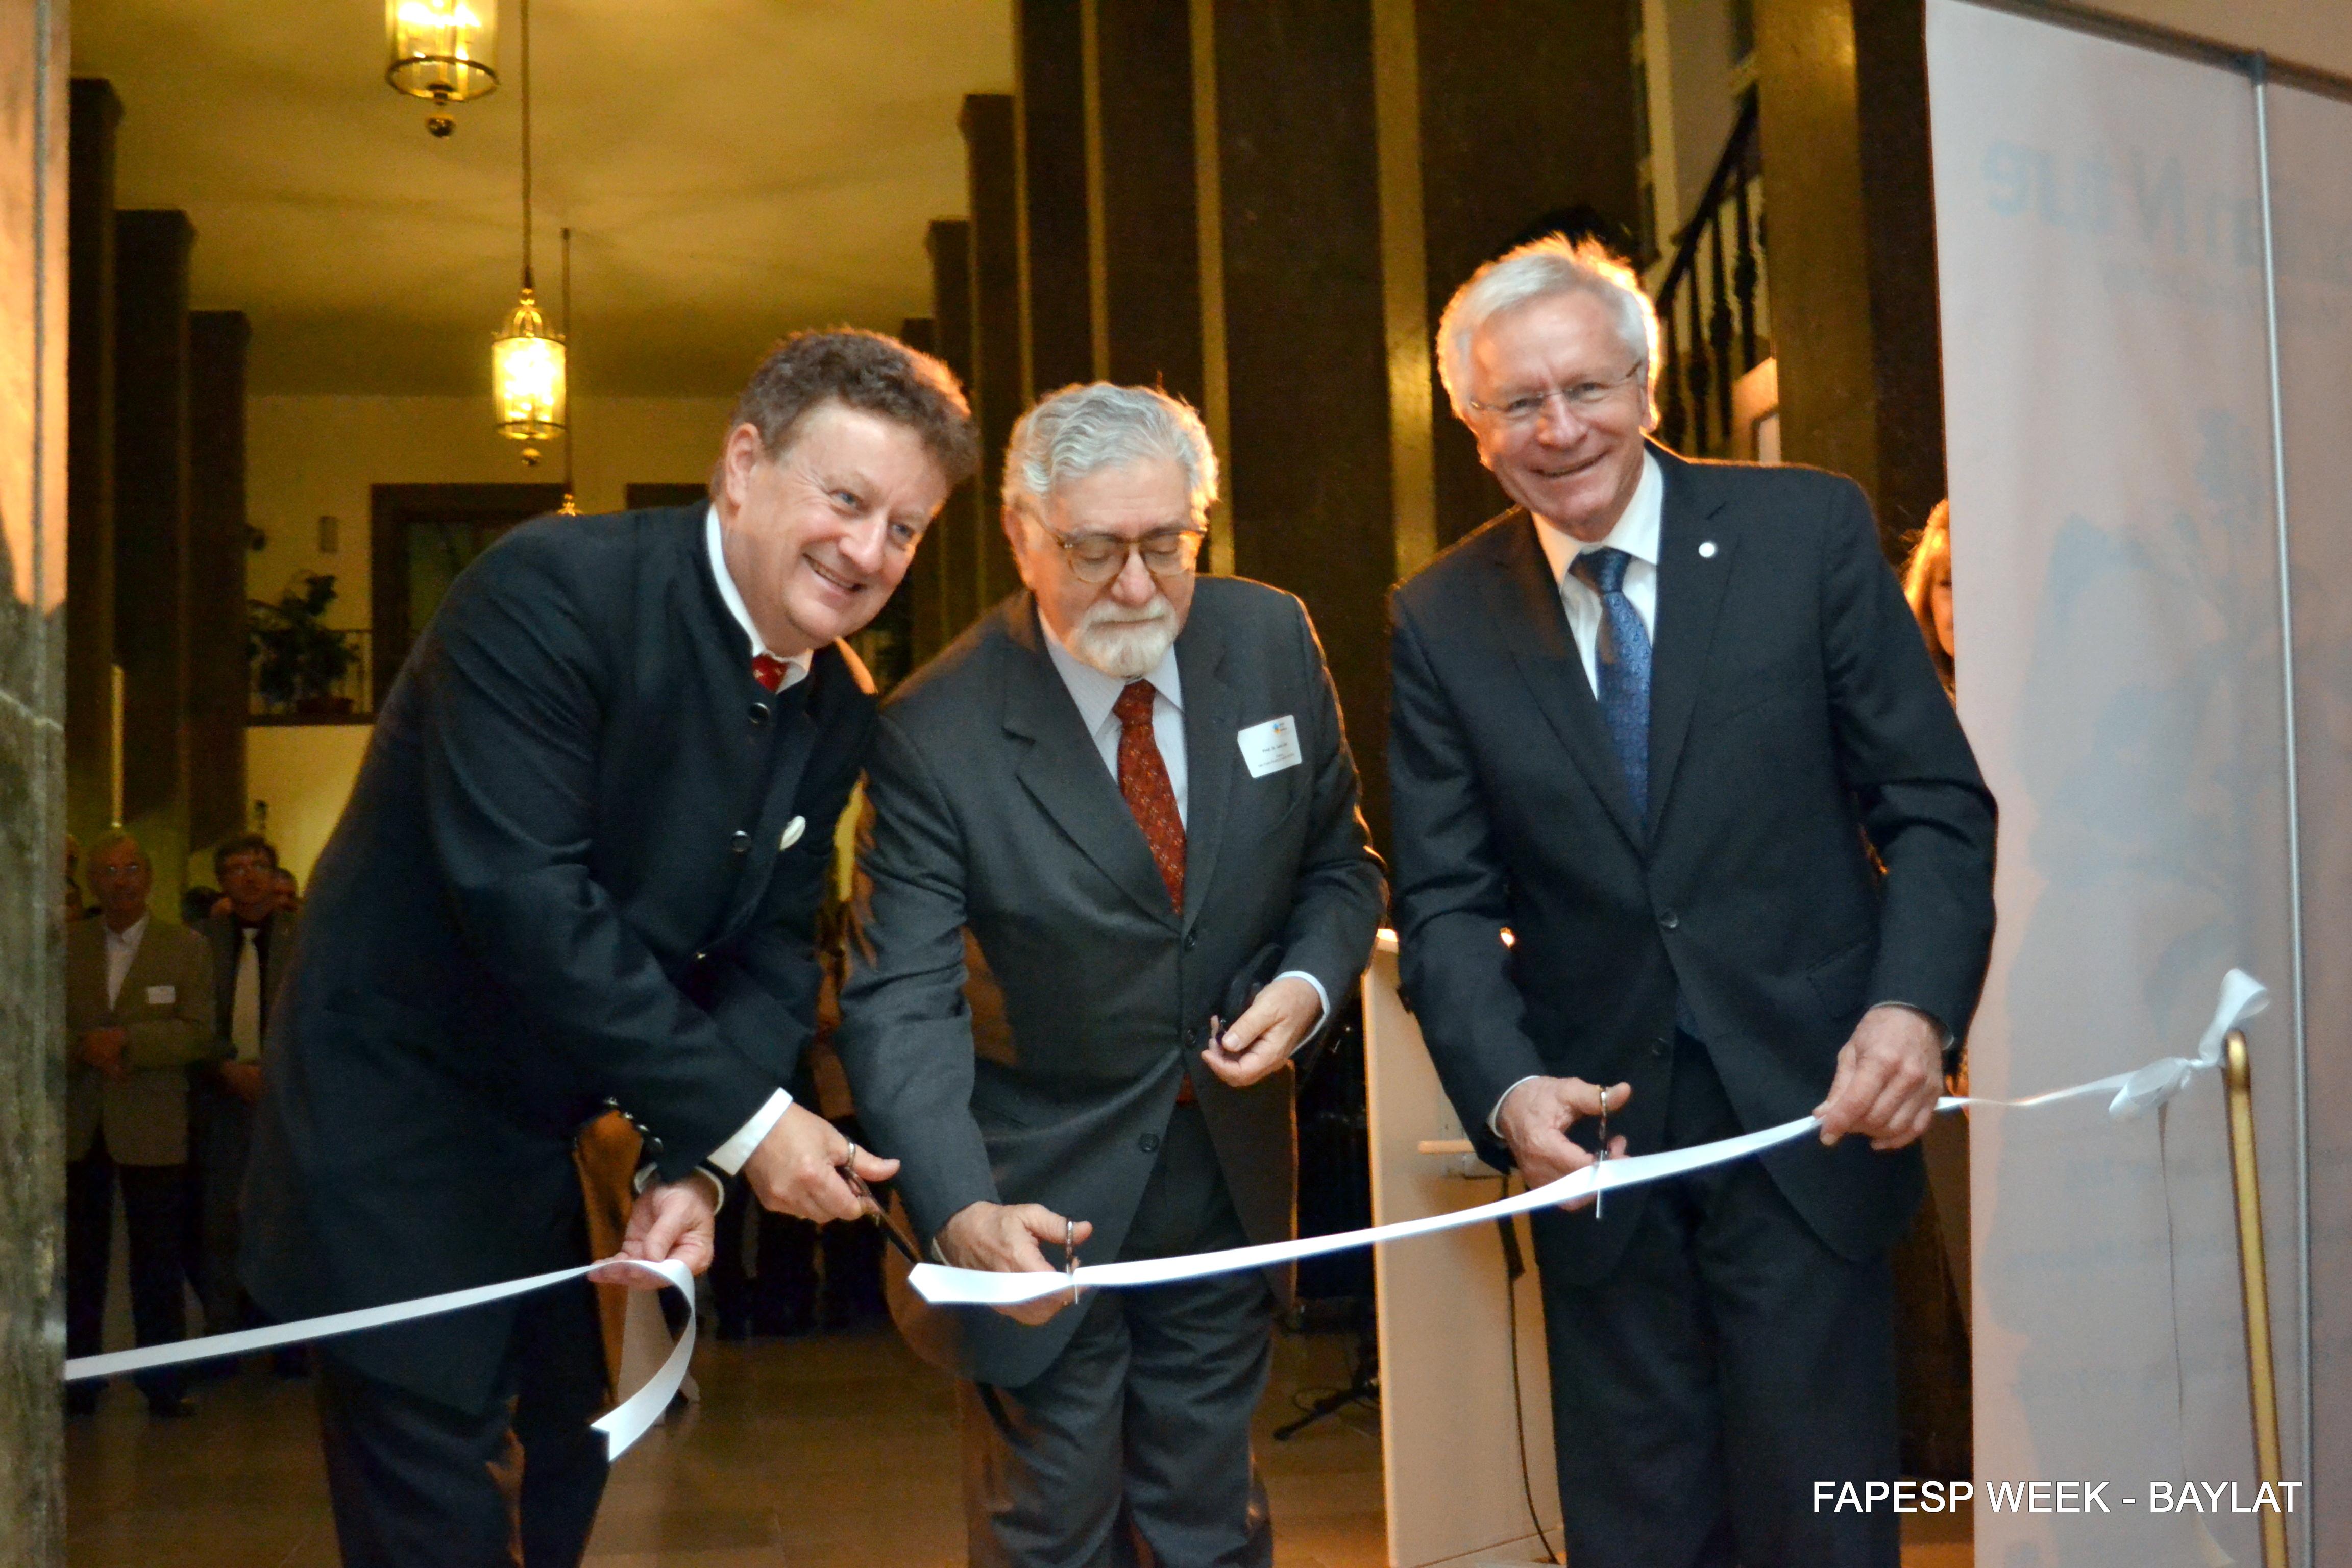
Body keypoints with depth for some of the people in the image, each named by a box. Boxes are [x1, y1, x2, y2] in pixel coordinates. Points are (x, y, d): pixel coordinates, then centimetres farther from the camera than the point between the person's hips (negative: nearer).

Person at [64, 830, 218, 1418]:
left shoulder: (187, 947, 1)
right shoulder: (65, 946, 7)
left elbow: (197, 1035, -8)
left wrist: (125, 1040, -20)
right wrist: (85, 1048, -15)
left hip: (152, 1129, -2)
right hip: (77, 1127, 2)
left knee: (157, 1265, 4)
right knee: (78, 1261, 8)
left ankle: (165, 1385, 11)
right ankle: (76, 1380, 17)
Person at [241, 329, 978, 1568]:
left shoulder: (838, 710, 0)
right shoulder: (549, 592, -23)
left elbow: (770, 950, 2)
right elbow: (523, 898, -30)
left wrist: (692, 1163, -14)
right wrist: (738, 1120, -26)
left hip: (582, 1134, 7)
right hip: (398, 1131, -7)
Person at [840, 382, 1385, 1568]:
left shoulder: (1273, 643, -7)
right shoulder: (937, 735, -20)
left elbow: (1338, 863, 5)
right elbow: (899, 1002, -24)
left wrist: (1307, 984, -15)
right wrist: (961, 1210, -39)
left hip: (1228, 1183, 4)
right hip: (1039, 1202, -4)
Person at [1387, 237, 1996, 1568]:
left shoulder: (1810, 530, -3)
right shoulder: (1441, 621, 1)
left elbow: (1937, 803, -2)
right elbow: (1447, 899, 0)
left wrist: (1917, 1004, -18)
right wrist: (1506, 1088, -17)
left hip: (1808, 1112, -1)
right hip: (1594, 1126, 2)